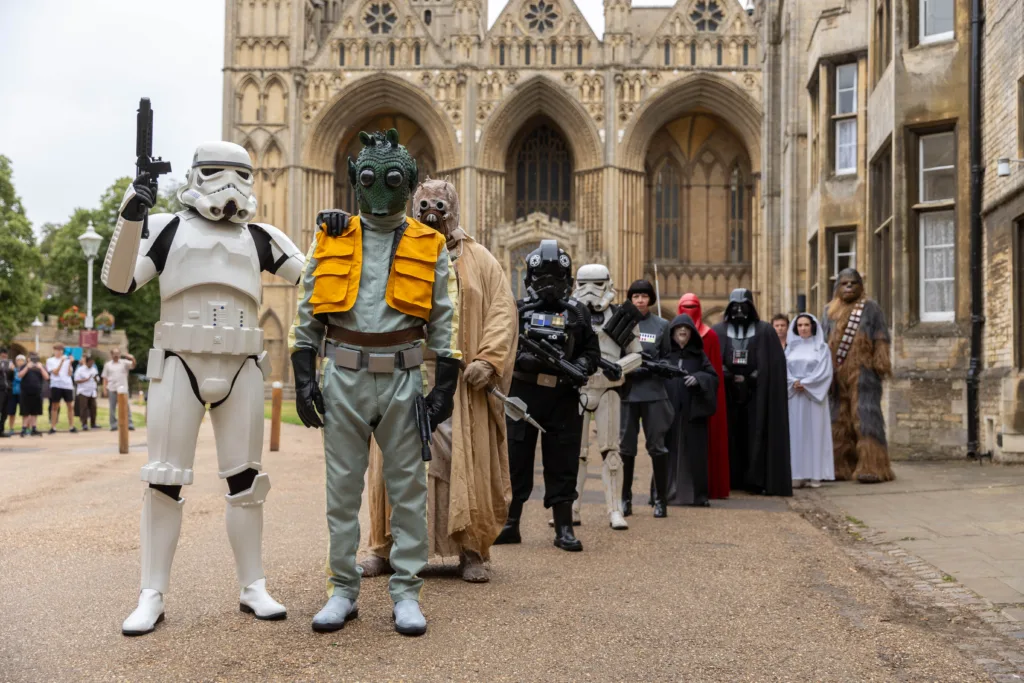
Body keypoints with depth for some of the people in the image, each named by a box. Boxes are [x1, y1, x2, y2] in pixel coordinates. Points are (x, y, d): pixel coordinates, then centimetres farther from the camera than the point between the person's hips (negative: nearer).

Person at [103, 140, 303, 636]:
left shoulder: (260, 237, 11)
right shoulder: (167, 227, 5)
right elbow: (119, 282, -4)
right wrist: (130, 217, -16)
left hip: (241, 370, 2)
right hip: (179, 366, -2)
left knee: (244, 479, 6)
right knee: (164, 481, -2)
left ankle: (253, 588, 15)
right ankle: (152, 596, 6)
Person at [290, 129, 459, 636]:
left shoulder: (429, 247, 5)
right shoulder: (331, 238, 7)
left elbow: (445, 322, 5)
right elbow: (308, 315, 9)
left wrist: (445, 386, -2)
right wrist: (304, 379, 1)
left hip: (402, 380, -1)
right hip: (343, 379, 1)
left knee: (408, 489, 3)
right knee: (342, 489, 7)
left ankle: (406, 593, 13)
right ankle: (343, 590, 18)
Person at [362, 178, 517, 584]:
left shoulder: (479, 261, 10)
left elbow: (502, 311, 1)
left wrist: (487, 359, -11)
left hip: (461, 382, -1)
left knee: (464, 462, -1)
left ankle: (471, 550, 8)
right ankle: (387, 547, 12)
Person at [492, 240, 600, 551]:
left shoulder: (577, 312, 10)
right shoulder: (518, 310, 6)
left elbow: (592, 351, 10)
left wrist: (582, 367, -10)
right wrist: (521, 359, -17)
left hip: (563, 398, 1)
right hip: (523, 394, 0)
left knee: (563, 464, 4)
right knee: (515, 459, 5)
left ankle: (564, 528, 12)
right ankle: (509, 524, 16)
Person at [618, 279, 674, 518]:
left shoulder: (661, 325, 6)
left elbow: (668, 357, 10)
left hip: (654, 393, 0)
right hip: (627, 392, 0)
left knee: (657, 446, 2)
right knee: (626, 447, 5)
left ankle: (660, 499, 10)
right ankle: (625, 498, 16)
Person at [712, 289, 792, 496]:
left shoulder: (765, 331, 5)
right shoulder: (719, 331, 8)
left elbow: (774, 364, 1)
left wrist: (751, 379, -8)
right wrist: (730, 377, -9)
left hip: (756, 395, -1)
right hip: (727, 394, 1)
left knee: (756, 436, -3)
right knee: (730, 436, 0)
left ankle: (757, 480, 1)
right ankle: (729, 478, 4)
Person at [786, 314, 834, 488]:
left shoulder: (822, 347, 4)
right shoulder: (790, 347, 12)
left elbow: (824, 372, -4)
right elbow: (784, 370, 6)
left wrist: (805, 383, -12)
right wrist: (794, 382, -12)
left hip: (813, 395, -2)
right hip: (794, 396, 2)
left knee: (814, 432, -2)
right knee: (796, 433, -1)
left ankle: (815, 474, -1)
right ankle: (798, 475, 0)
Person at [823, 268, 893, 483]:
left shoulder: (870, 308, 5)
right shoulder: (831, 311, 16)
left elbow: (881, 338, -1)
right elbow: (825, 342, 15)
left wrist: (881, 364, -11)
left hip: (863, 371, -4)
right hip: (838, 373, 5)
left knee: (864, 416, -11)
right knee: (840, 419, 5)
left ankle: (872, 468, -12)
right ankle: (842, 467, 10)